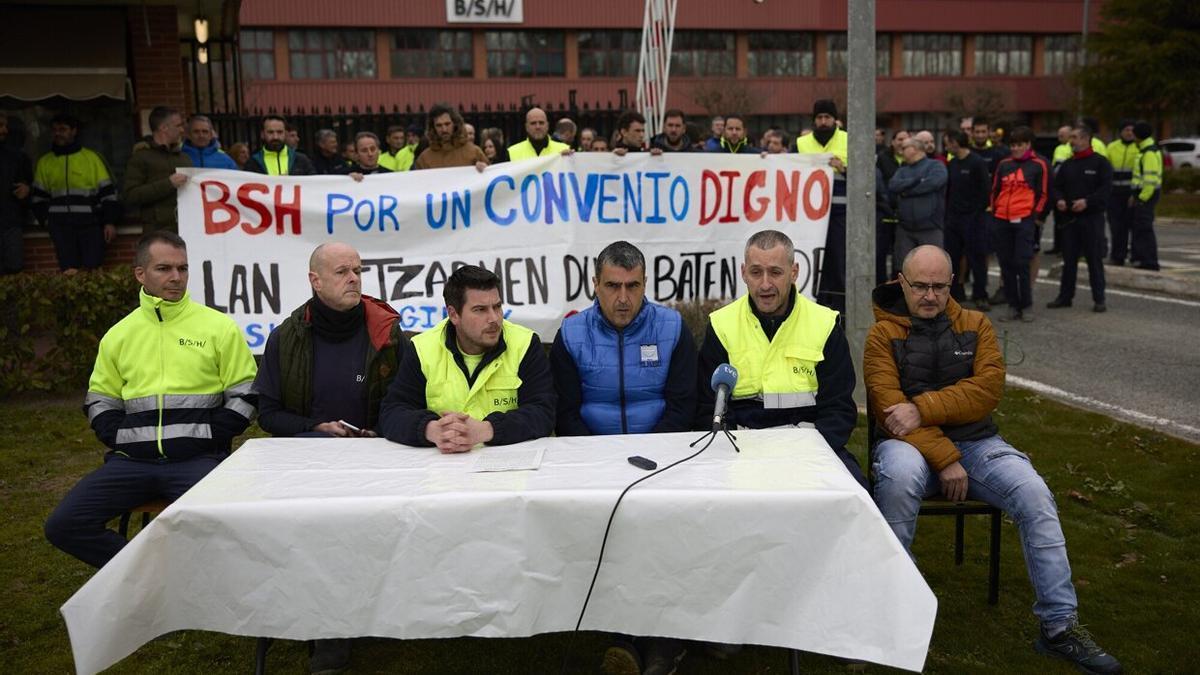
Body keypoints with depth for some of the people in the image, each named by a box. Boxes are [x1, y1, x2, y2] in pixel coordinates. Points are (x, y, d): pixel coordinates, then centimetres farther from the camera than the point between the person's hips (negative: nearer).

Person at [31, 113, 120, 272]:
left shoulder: (91, 157, 9)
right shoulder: (44, 162, 16)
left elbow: (107, 191, 5)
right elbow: (38, 195, 20)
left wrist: (110, 221, -3)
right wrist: (45, 219, 3)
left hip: (90, 222, -1)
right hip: (60, 223, 2)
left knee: (93, 268, -9)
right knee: (69, 270, -10)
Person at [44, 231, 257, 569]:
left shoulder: (219, 327, 3)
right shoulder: (119, 334, 14)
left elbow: (244, 395, 3)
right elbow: (99, 400, 21)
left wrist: (207, 437, -9)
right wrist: (118, 437, 3)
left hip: (197, 459, -4)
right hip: (132, 460, 4)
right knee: (63, 525, -12)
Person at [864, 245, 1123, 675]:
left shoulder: (975, 325, 10)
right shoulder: (883, 334, 0)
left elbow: (987, 390, -6)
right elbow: (889, 408, -11)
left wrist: (923, 409, -19)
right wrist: (944, 458, -20)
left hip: (976, 442, 3)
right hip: (912, 445, -3)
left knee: (1035, 495, -21)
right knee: (899, 477, -37)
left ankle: (1059, 626, -9)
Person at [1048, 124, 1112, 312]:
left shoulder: (1100, 162, -3)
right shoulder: (1067, 164, 13)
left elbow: (1105, 189, -10)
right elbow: (1057, 186, 14)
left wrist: (1087, 201, -22)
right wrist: (1059, 200, -7)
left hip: (1092, 218, -5)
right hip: (1069, 218, 5)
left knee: (1095, 259, -1)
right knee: (1069, 259, 9)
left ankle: (1099, 299, 6)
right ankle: (1065, 296, 17)